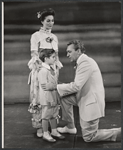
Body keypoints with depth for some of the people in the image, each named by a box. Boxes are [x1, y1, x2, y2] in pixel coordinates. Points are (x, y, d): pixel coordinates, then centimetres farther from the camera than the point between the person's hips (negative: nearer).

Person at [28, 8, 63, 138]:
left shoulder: (54, 37, 14)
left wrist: (57, 68, 9)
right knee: (38, 97, -3)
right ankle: (39, 126, 4)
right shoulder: (36, 36, -1)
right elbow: (34, 54, -8)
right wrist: (42, 66, -21)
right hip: (39, 69, -4)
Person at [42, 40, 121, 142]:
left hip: (92, 103, -9)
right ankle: (70, 127, 19)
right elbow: (78, 85, 14)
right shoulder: (83, 61, 11)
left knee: (88, 138, 2)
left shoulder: (86, 62, -21)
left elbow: (76, 86, -25)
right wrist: (61, 86, 5)